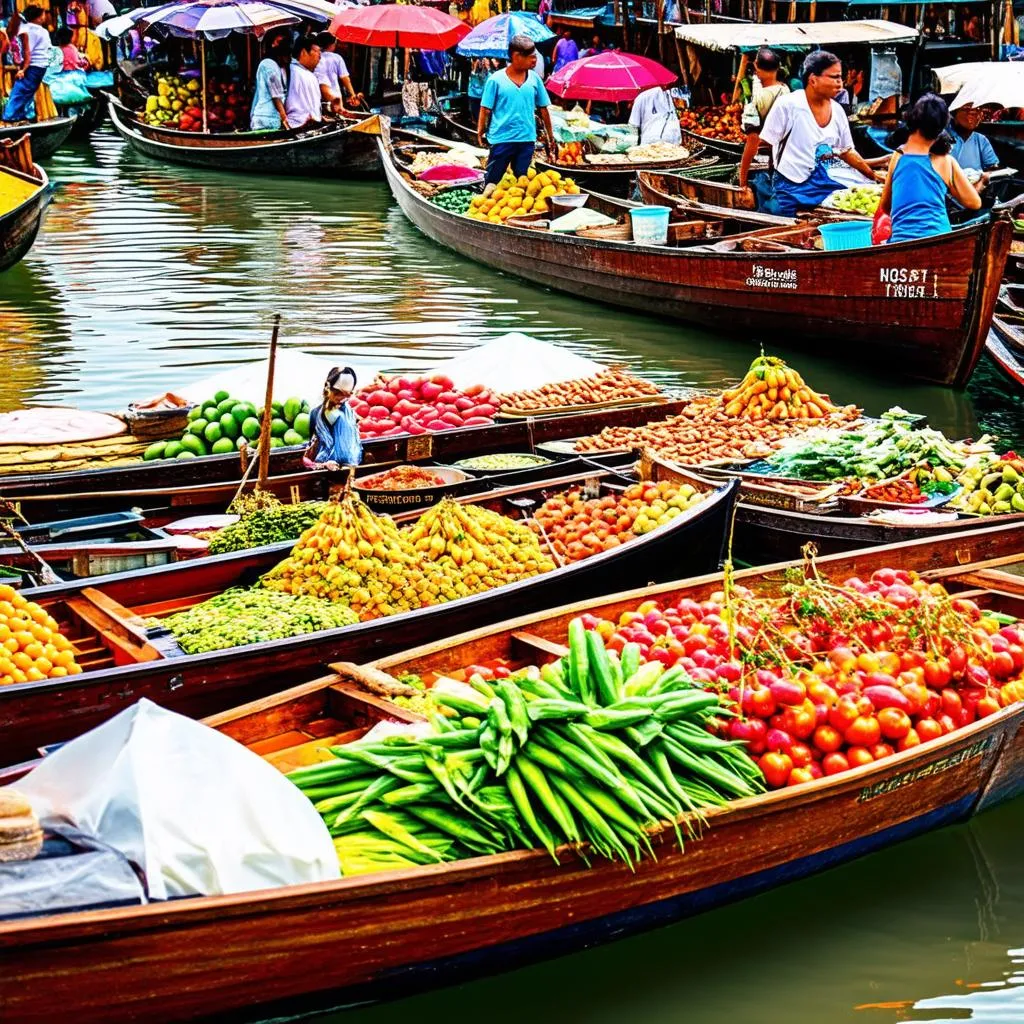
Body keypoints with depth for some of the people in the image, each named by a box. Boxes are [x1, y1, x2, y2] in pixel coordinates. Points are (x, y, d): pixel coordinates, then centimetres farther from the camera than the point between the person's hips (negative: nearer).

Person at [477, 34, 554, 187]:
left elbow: (543, 109, 9)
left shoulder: (534, 79, 2)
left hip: (527, 139, 3)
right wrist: (480, 132, -6)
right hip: (501, 139, -3)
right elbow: (486, 109, -4)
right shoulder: (496, 79, -7)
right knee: (492, 180, 3)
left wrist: (550, 135, 12)